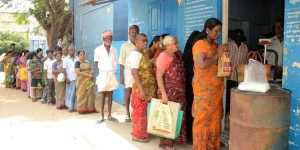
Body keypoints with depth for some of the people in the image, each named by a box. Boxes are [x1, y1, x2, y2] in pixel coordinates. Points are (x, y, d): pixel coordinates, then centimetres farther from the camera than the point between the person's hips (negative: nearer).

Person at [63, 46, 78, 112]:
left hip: (77, 78, 2)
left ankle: (76, 106, 12)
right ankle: (70, 107, 11)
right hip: (70, 79, -2)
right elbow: (64, 70, 0)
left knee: (77, 93, 4)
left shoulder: (77, 59, 7)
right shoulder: (66, 60, 3)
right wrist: (66, 78, -8)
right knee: (70, 93, 3)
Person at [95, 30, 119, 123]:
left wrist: (112, 70, 2)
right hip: (103, 74, -3)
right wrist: (103, 69, -3)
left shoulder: (114, 50, 4)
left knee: (110, 95, 8)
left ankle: (109, 115, 17)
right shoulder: (98, 49, -5)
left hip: (112, 74, 3)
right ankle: (102, 116, 9)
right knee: (103, 95, 1)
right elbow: (96, 63, 2)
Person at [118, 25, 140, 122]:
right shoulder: (125, 45, 1)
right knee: (128, 93, 5)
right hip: (128, 71, -1)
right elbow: (122, 62, 1)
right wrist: (121, 75, -4)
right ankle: (127, 113, 15)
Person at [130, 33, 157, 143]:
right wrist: (141, 89, -24)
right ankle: (138, 135, 14)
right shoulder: (135, 54, -14)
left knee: (143, 111, 16)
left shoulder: (144, 54, 12)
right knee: (139, 111, 2)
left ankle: (140, 132, 29)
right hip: (140, 88, -8)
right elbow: (134, 72, -21)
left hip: (148, 88, 8)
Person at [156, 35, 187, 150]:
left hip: (179, 91, 7)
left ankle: (175, 138, 29)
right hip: (168, 92, -7)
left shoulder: (178, 56, 9)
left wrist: (182, 89, 10)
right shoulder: (163, 56, -14)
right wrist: (163, 94, -22)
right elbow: (159, 76, -18)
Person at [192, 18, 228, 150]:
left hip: (216, 89, 8)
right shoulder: (200, 44, -11)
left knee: (215, 119, 13)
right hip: (204, 89, -8)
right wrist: (217, 55, -14)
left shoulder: (214, 45, 14)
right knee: (202, 119, -1)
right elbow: (201, 65, -26)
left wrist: (223, 52, 7)